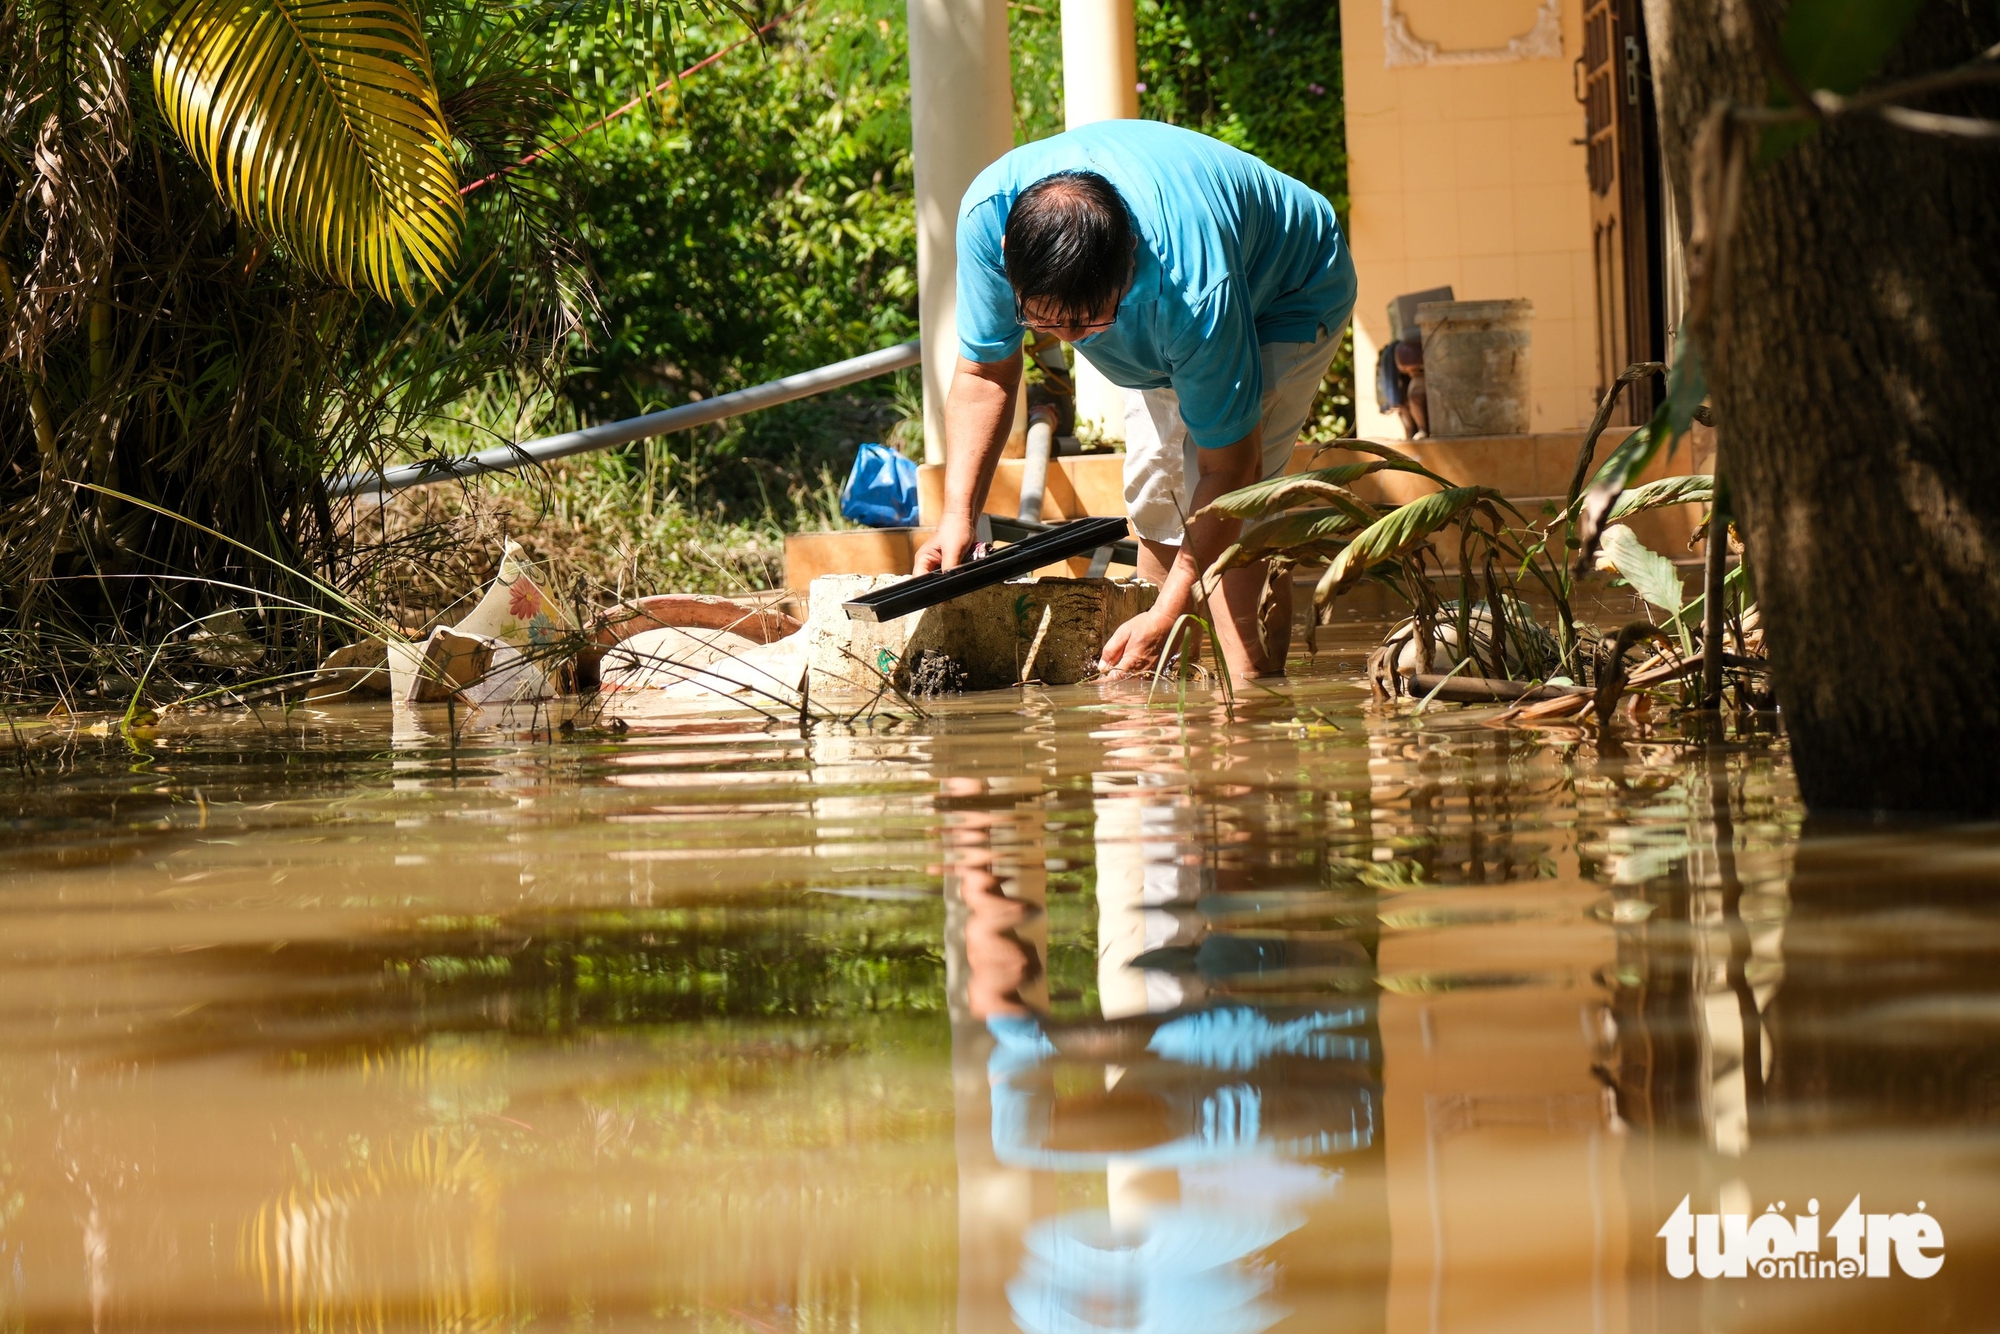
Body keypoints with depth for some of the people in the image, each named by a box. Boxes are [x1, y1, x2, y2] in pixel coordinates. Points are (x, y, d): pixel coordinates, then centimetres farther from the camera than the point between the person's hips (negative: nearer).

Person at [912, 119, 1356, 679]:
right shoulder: (988, 212, -34)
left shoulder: (1194, 291, -46)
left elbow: (1228, 470, -33)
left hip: (1289, 291, -6)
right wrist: (957, 516, -28)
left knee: (1221, 502, -21)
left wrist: (1166, 616, -35)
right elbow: (984, 375, -17)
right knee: (1154, 497, 1)